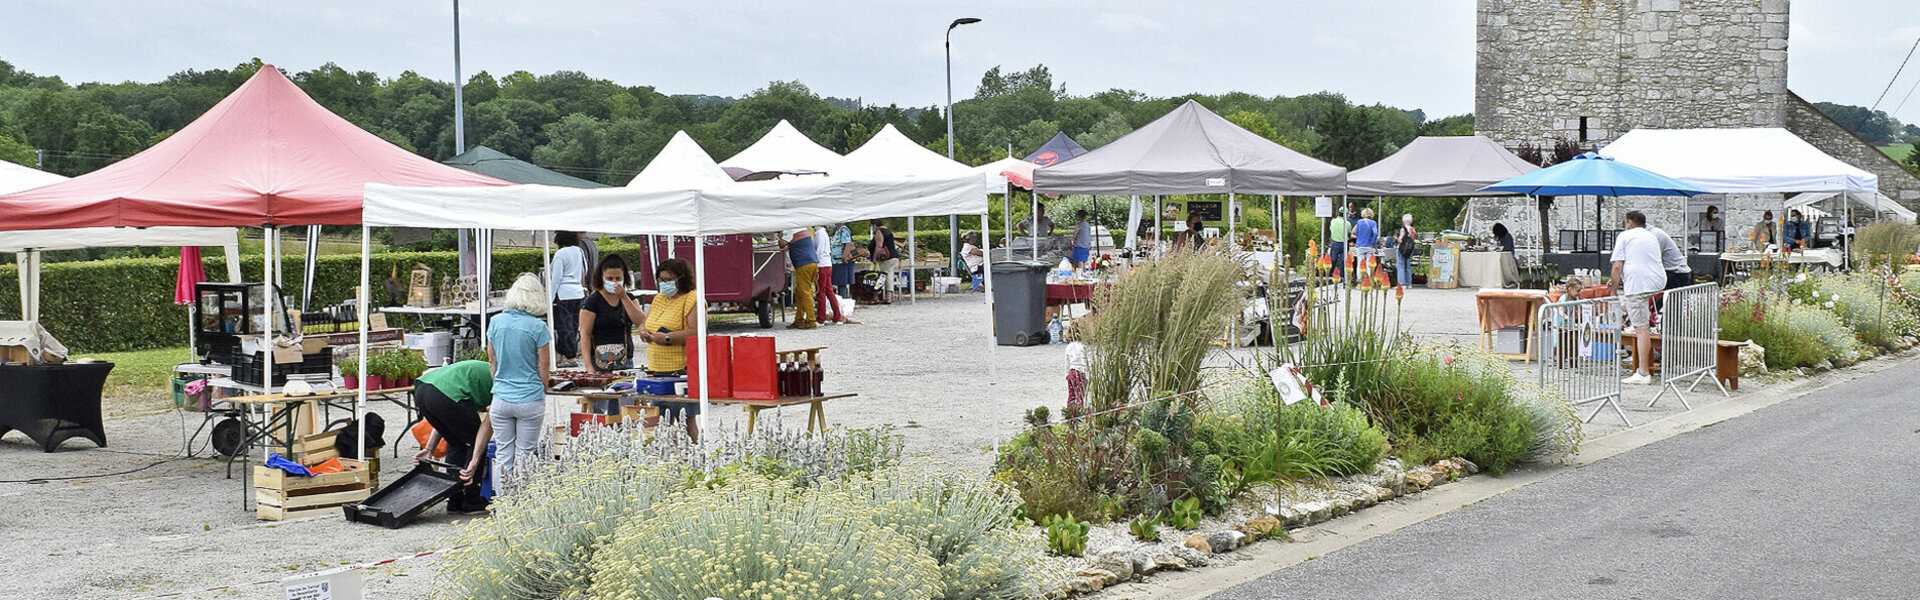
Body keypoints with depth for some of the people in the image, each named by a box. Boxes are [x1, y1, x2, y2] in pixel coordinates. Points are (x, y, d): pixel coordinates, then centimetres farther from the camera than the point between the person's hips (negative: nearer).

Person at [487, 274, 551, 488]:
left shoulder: (496, 322, 0)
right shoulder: (537, 327, -10)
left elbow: (492, 361, 9)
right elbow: (542, 368, -4)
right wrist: (543, 394, 11)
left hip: (501, 399, 3)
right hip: (530, 400, -3)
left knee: (502, 456, 11)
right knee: (524, 457, 6)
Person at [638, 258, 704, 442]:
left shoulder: (692, 299, -6)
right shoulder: (659, 299, 19)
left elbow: (696, 332, -17)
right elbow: (645, 324, 26)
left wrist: (667, 337, -20)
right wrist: (643, 331, 3)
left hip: (682, 370, -8)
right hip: (656, 370, 8)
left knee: (687, 419, -7)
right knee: (663, 421, 8)